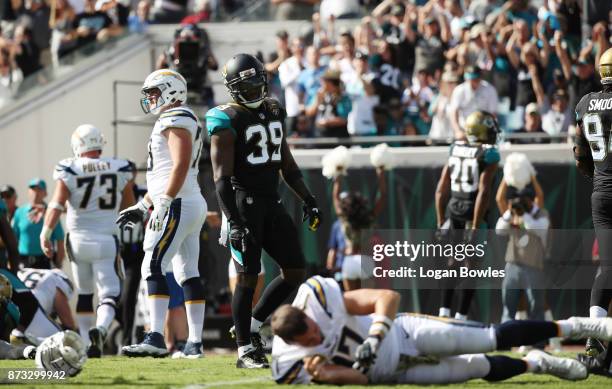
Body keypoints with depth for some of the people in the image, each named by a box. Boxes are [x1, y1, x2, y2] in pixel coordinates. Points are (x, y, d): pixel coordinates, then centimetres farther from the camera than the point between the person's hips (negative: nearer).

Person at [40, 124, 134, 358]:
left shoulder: (69, 170, -6)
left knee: (84, 294, 16)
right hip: (106, 240, -1)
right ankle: (100, 328, -29)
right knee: (110, 294, 0)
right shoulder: (121, 170, 0)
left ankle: (88, 343, 15)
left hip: (78, 239, 1)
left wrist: (45, 234, -5)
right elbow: (129, 207, 13)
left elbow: (57, 205, -12)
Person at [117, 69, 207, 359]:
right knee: (188, 274, 9)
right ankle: (194, 344, 8)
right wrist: (141, 207, 26)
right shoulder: (175, 121, 22)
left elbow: (180, 165, -21)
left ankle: (156, 338, -25)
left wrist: (163, 205, -24)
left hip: (178, 205, -11)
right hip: (193, 205, 11)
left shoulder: (177, 120, -10)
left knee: (153, 267, -16)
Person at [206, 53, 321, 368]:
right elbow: (222, 177, -14)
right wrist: (234, 222, -21)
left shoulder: (273, 111, 12)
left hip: (272, 201, 7)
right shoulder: (227, 120, -10)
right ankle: (245, 350, 4)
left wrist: (308, 200, 16)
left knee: (295, 271, 5)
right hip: (244, 202, -7)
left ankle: (251, 326, 18)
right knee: (248, 276, -5)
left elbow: (286, 163, 21)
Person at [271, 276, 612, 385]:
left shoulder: (317, 295, -25)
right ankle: (535, 364, 24)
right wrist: (324, 374, -39)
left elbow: (389, 297, -22)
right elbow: (359, 378, -19)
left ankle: (573, 327, 18)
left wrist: (374, 338, -37)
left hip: (400, 334, 0)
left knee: (492, 339, -3)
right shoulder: (290, 364, -22)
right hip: (392, 372, 0)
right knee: (479, 368, -4)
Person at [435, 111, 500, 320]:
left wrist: (441, 222, 17)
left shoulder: (455, 149, 9)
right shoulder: (488, 154, -8)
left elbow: (441, 189, 10)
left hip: (453, 210, 5)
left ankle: (444, 310, 9)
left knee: (453, 264, 17)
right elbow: (483, 192, -16)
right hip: (474, 214, -5)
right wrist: (475, 228, -17)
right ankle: (461, 316, 2)